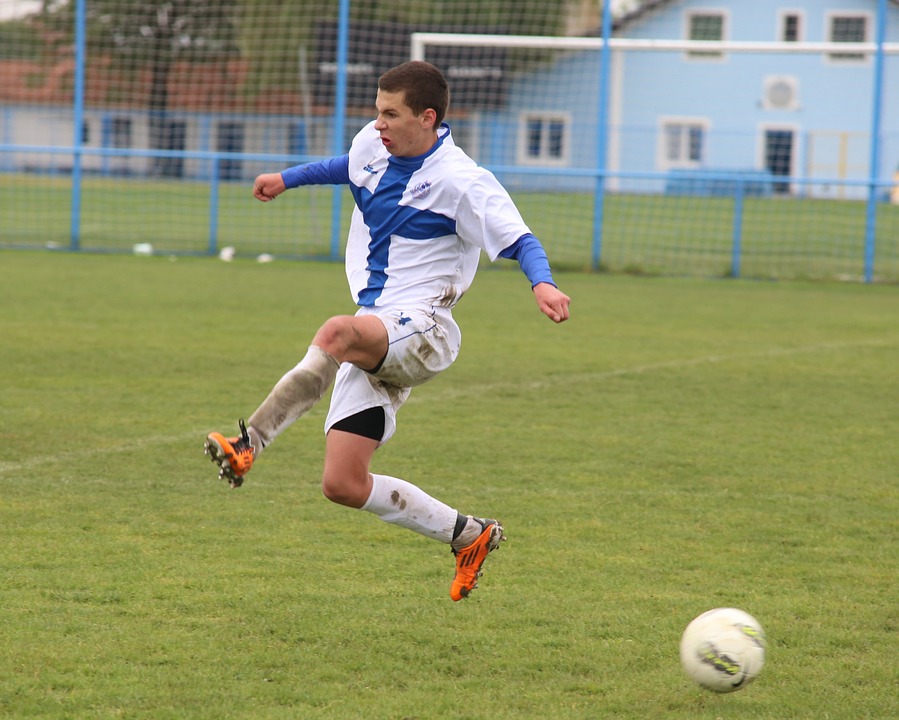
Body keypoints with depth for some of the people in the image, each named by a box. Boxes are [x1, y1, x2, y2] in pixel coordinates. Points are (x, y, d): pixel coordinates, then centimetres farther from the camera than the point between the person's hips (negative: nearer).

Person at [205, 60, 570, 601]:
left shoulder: (461, 181, -11)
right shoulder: (373, 146, 9)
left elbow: (519, 239, -15)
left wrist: (543, 283, -35)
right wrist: (288, 179, 44)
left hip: (422, 328, -8)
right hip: (371, 339, 8)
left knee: (337, 333, -42)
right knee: (344, 485, -2)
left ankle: (249, 444, -47)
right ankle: (469, 536, 14)